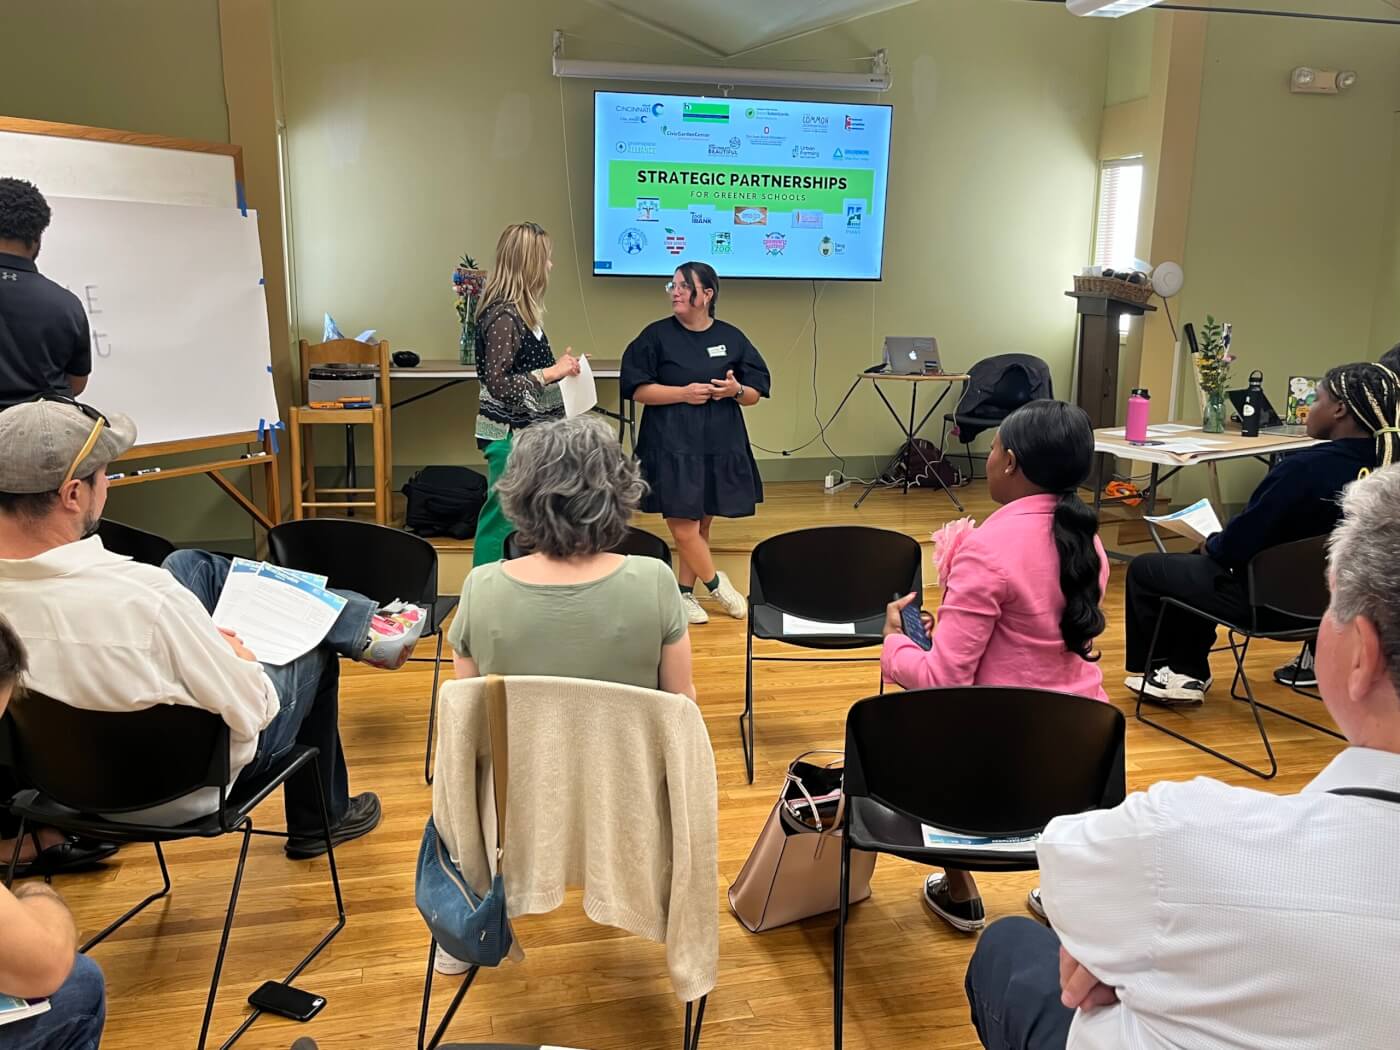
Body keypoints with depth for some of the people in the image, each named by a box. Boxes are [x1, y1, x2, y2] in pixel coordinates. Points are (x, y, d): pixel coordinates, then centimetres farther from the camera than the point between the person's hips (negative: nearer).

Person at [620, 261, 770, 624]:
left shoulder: (731, 338, 6)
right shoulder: (656, 335, -2)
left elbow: (756, 393, 10)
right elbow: (636, 388, -6)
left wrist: (737, 390, -13)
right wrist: (683, 393, -16)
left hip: (721, 447, 3)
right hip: (672, 446, -3)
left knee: (701, 525, 10)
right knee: (682, 526, -9)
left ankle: (685, 592, 24)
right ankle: (716, 585, 13)